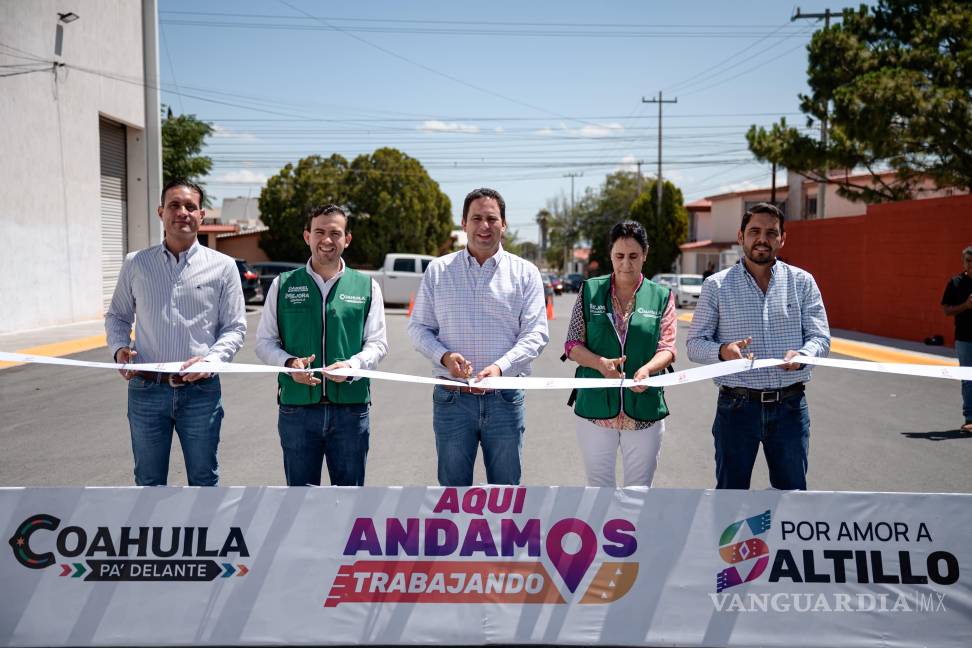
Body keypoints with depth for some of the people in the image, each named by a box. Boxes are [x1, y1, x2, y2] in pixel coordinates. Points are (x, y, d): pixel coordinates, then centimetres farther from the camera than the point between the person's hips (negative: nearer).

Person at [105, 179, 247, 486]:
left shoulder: (223, 267, 1)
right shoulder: (135, 264, 6)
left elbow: (235, 327, 1)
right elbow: (117, 316, 15)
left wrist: (211, 359, -16)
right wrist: (119, 348, -5)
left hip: (201, 390, -1)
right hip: (146, 390, 1)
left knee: (204, 480, 10)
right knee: (149, 482, 12)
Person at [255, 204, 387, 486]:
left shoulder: (367, 286, 7)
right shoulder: (283, 285, 7)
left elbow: (377, 343, 4)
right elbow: (265, 341, 8)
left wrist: (352, 365, -17)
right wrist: (290, 363, -13)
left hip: (351, 408, 0)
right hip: (296, 407, 0)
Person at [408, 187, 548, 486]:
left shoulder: (525, 273, 3)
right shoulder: (438, 271, 6)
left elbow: (535, 333, -3)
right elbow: (418, 328, 7)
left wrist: (500, 366, -20)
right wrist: (444, 356, -13)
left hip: (505, 398, 0)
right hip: (451, 398, 1)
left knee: (506, 486, 9)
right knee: (452, 484, 9)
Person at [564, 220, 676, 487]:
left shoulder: (661, 296, 4)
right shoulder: (590, 291, 4)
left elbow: (667, 347, -2)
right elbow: (572, 345, 1)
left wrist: (647, 369, -23)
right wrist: (600, 363, -18)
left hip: (645, 408, 0)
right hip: (596, 406, 0)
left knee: (639, 488, 9)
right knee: (599, 486, 9)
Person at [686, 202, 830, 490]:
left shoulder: (802, 281, 6)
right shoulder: (716, 285, 2)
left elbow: (820, 337, 3)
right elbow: (694, 344, 1)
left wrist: (802, 355, -20)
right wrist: (722, 351, -21)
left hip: (790, 405, 1)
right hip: (737, 405, -1)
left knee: (792, 491, 9)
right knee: (730, 493, 6)